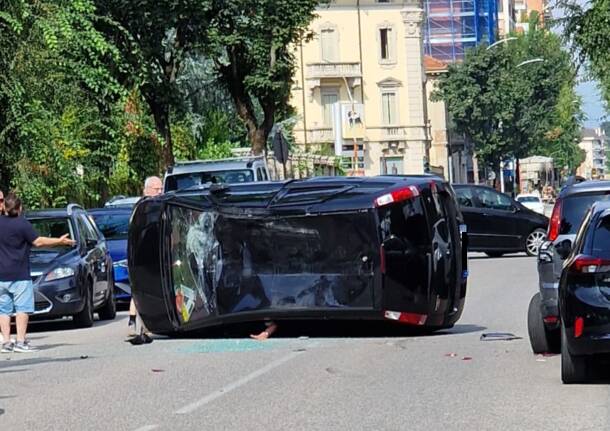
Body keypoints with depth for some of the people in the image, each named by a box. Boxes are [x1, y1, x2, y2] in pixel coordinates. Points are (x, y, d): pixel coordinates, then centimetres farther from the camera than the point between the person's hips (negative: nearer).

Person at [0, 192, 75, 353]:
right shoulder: (22, 224, -10)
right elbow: (38, 242, -9)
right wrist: (60, 241, -1)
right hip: (19, 275, -4)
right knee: (22, 308, -2)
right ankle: (20, 342, -8)